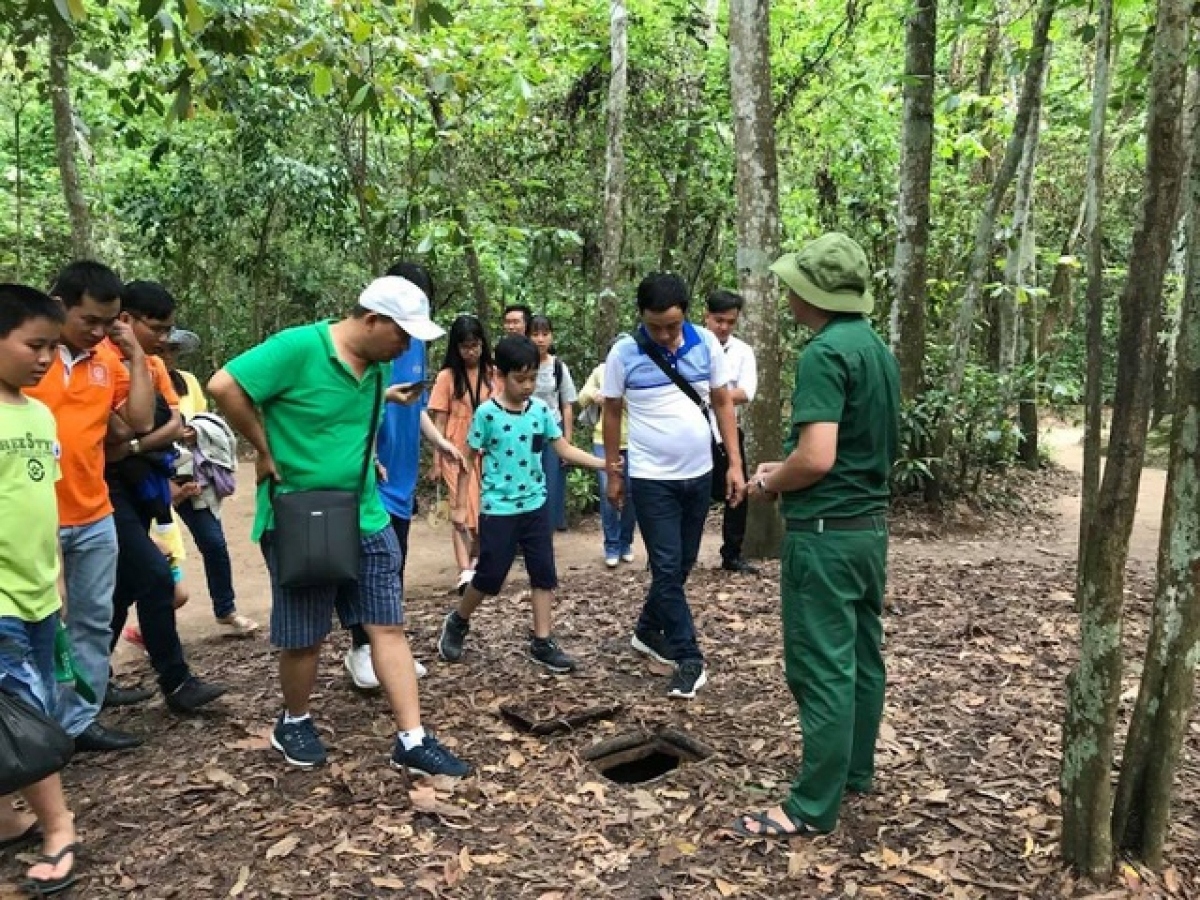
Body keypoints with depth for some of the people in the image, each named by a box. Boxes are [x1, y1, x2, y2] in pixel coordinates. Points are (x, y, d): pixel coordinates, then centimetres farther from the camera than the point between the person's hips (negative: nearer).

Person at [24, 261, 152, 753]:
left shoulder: (109, 358, 4)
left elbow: (142, 421, 1)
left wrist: (136, 355, -2)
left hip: (95, 517, 5)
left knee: (94, 621, 12)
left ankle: (79, 721, 24)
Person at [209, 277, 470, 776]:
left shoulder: (379, 364, 4)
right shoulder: (298, 346, -18)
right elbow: (224, 386, -22)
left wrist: (363, 457, 9)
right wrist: (266, 450, -14)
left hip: (367, 520, 6)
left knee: (389, 626, 4)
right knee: (304, 638, 9)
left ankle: (412, 740, 10)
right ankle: (294, 724, 34)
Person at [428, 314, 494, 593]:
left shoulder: (492, 374, 4)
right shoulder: (447, 376, -2)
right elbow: (440, 420, -2)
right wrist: (437, 460, -5)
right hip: (457, 454, -3)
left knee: (485, 509, 9)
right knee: (462, 510, -7)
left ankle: (476, 559, 27)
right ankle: (464, 572, -12)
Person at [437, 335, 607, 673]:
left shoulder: (541, 410, 0)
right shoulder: (486, 414, -11)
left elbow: (565, 449, 0)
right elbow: (469, 461, -4)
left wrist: (604, 464, -13)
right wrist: (460, 506, -2)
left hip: (535, 505, 4)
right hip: (498, 509, -4)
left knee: (544, 574, 6)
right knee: (490, 576, 3)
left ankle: (542, 643, 17)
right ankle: (457, 623, 30)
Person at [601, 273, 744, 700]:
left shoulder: (706, 343, -4)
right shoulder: (623, 353, -10)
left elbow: (723, 403, 4)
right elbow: (612, 413, 1)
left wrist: (735, 464, 0)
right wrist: (612, 474, 4)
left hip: (699, 474, 4)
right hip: (652, 479, -3)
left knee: (682, 564, 14)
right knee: (667, 568, -3)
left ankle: (648, 630, 35)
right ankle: (689, 659, 6)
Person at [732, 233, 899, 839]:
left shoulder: (824, 354, -18)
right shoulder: (877, 348, 10)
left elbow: (817, 458, -26)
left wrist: (767, 483, -7)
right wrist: (784, 470, 16)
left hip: (826, 532, -10)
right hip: (870, 523, 10)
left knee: (822, 668, -2)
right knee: (862, 655, 17)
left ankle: (814, 808, 8)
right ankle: (855, 772, 32)